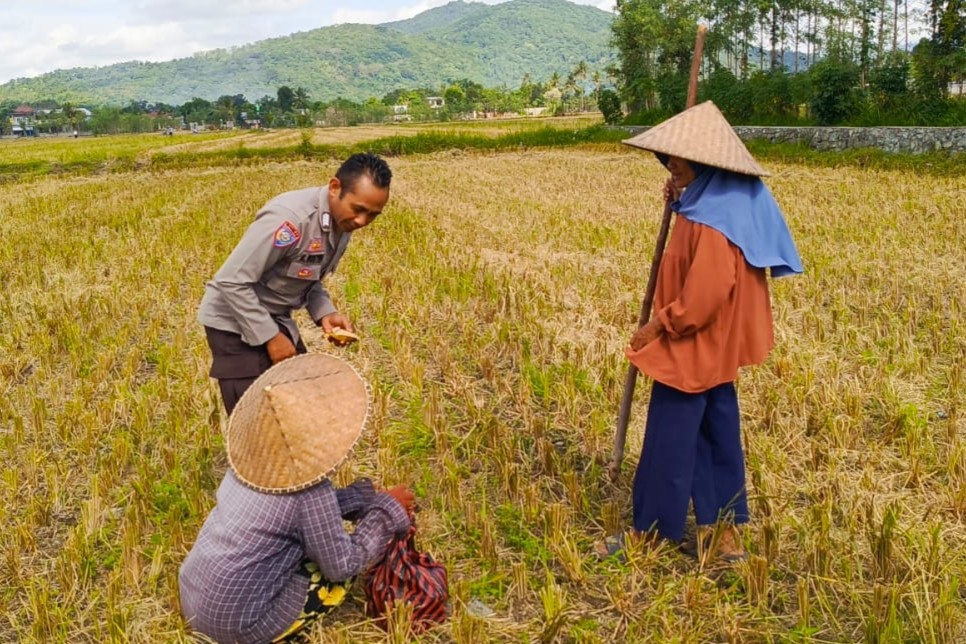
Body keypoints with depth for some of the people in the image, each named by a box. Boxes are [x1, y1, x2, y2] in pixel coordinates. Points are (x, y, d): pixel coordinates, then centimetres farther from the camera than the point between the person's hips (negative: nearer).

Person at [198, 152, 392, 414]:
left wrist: (325, 313, -8)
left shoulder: (343, 223, -4)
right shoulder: (290, 218, -31)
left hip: (275, 320, 8)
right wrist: (270, 337, -22)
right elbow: (232, 281, -27)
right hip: (236, 323, -8)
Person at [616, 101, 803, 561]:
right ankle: (723, 533, 25)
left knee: (669, 443, 3)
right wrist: (682, 203, 10)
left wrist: (658, 326, -16)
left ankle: (652, 535, 18)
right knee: (715, 436, 15)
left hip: (692, 348, -10)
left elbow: (707, 291, -27)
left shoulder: (712, 215, -23)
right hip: (714, 348, 10)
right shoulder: (726, 199, 6)